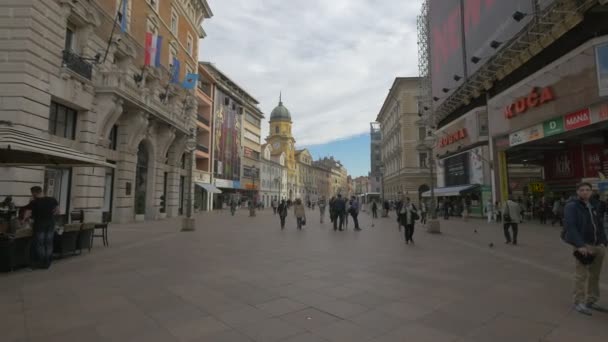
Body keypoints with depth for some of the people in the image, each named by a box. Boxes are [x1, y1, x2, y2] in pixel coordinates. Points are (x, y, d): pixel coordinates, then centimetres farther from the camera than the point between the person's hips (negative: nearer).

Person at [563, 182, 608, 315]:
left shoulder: (592, 206, 14)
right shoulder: (571, 206, -9)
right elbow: (570, 227, -18)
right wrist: (579, 245, -25)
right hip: (584, 245, -7)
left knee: (595, 275, 14)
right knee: (581, 275, -5)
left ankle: (591, 301, 26)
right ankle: (579, 302, 4)